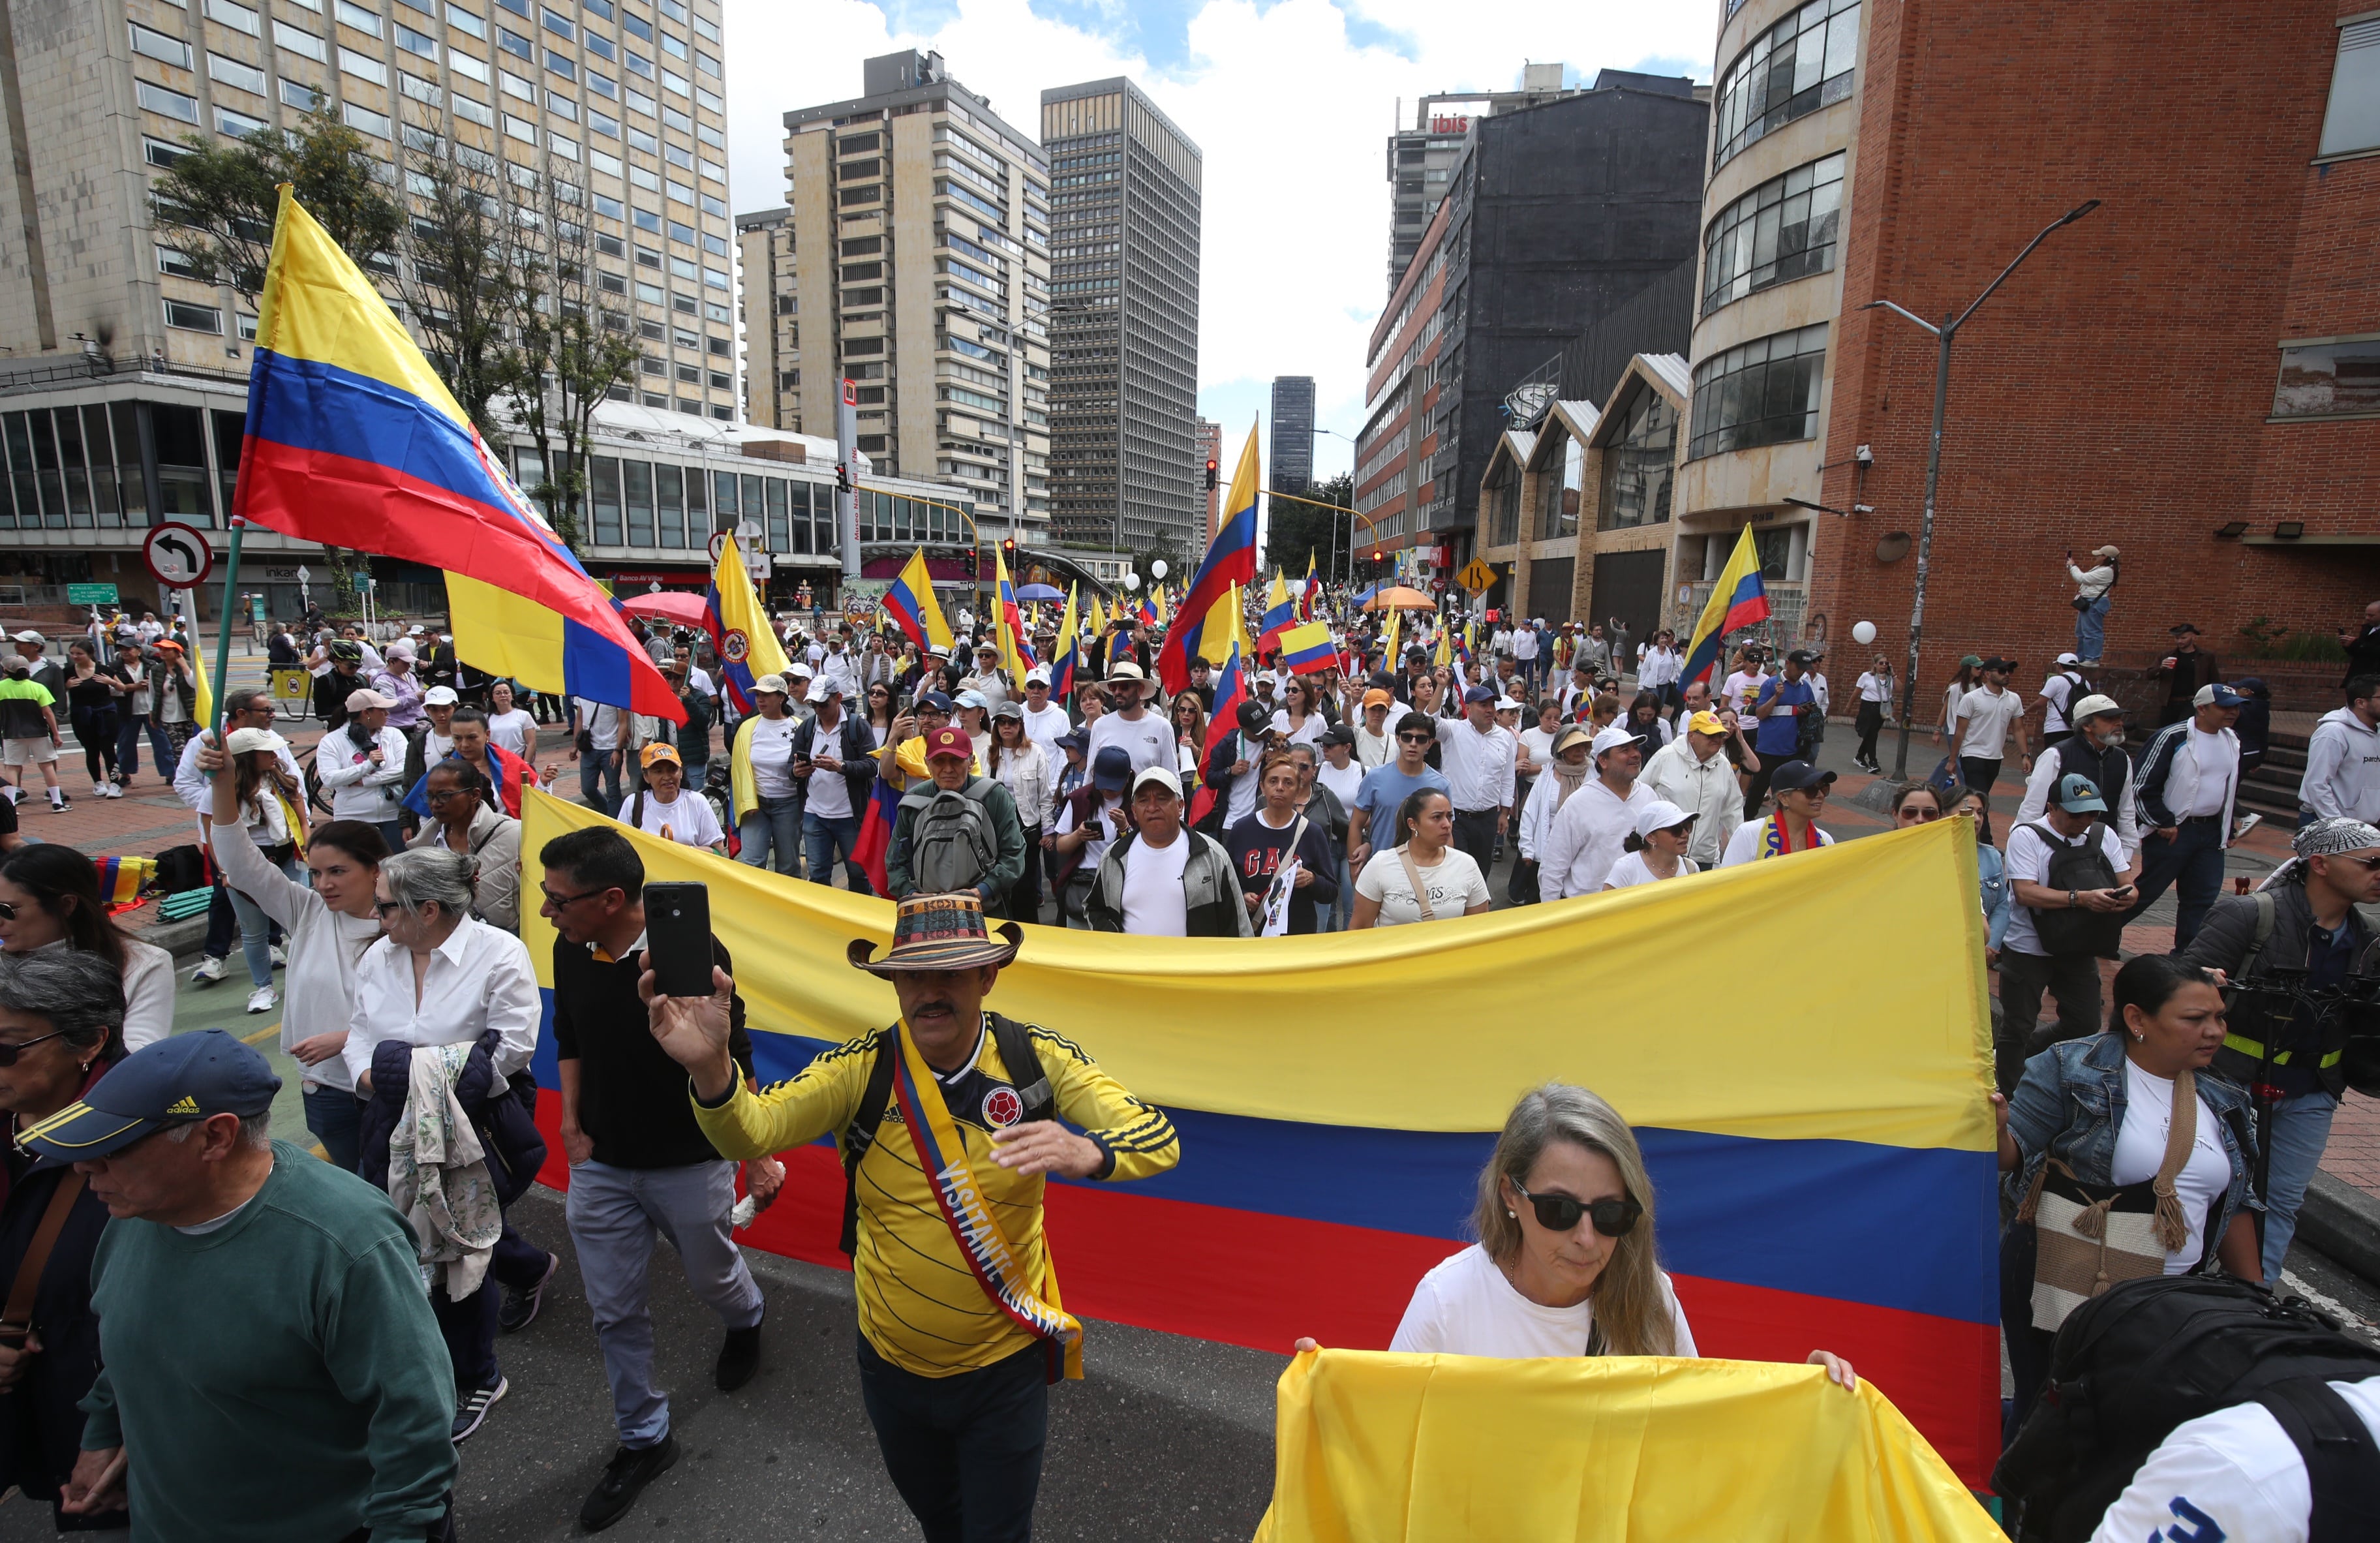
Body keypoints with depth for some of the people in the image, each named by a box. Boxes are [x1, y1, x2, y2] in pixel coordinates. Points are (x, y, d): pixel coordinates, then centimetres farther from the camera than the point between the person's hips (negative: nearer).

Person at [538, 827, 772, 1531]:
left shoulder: (694, 953, -27)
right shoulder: (570, 952, -8)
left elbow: (731, 1058, -19)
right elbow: (568, 1039, 11)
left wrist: (759, 1154, -14)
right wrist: (571, 1123, 5)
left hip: (690, 1163, -4)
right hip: (599, 1165, 5)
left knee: (711, 1275, 19)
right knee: (614, 1310, 14)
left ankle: (746, 1320, 55)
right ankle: (643, 1439, 36)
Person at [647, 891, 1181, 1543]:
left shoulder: (1037, 1059, -19)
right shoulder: (861, 1070, -18)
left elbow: (1158, 1137, -23)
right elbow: (749, 1130, -30)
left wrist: (1087, 1152, -44)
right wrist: (710, 1066, -51)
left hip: (1005, 1366, -1)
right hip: (893, 1362, 2)